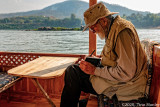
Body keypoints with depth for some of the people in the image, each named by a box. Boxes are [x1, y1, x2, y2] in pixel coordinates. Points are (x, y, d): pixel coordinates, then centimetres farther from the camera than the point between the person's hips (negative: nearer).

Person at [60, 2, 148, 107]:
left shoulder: (122, 31, -22)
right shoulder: (113, 28, 9)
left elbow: (125, 74, -27)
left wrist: (95, 71, -20)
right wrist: (101, 57, 5)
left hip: (126, 85, -10)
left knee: (73, 72, -16)